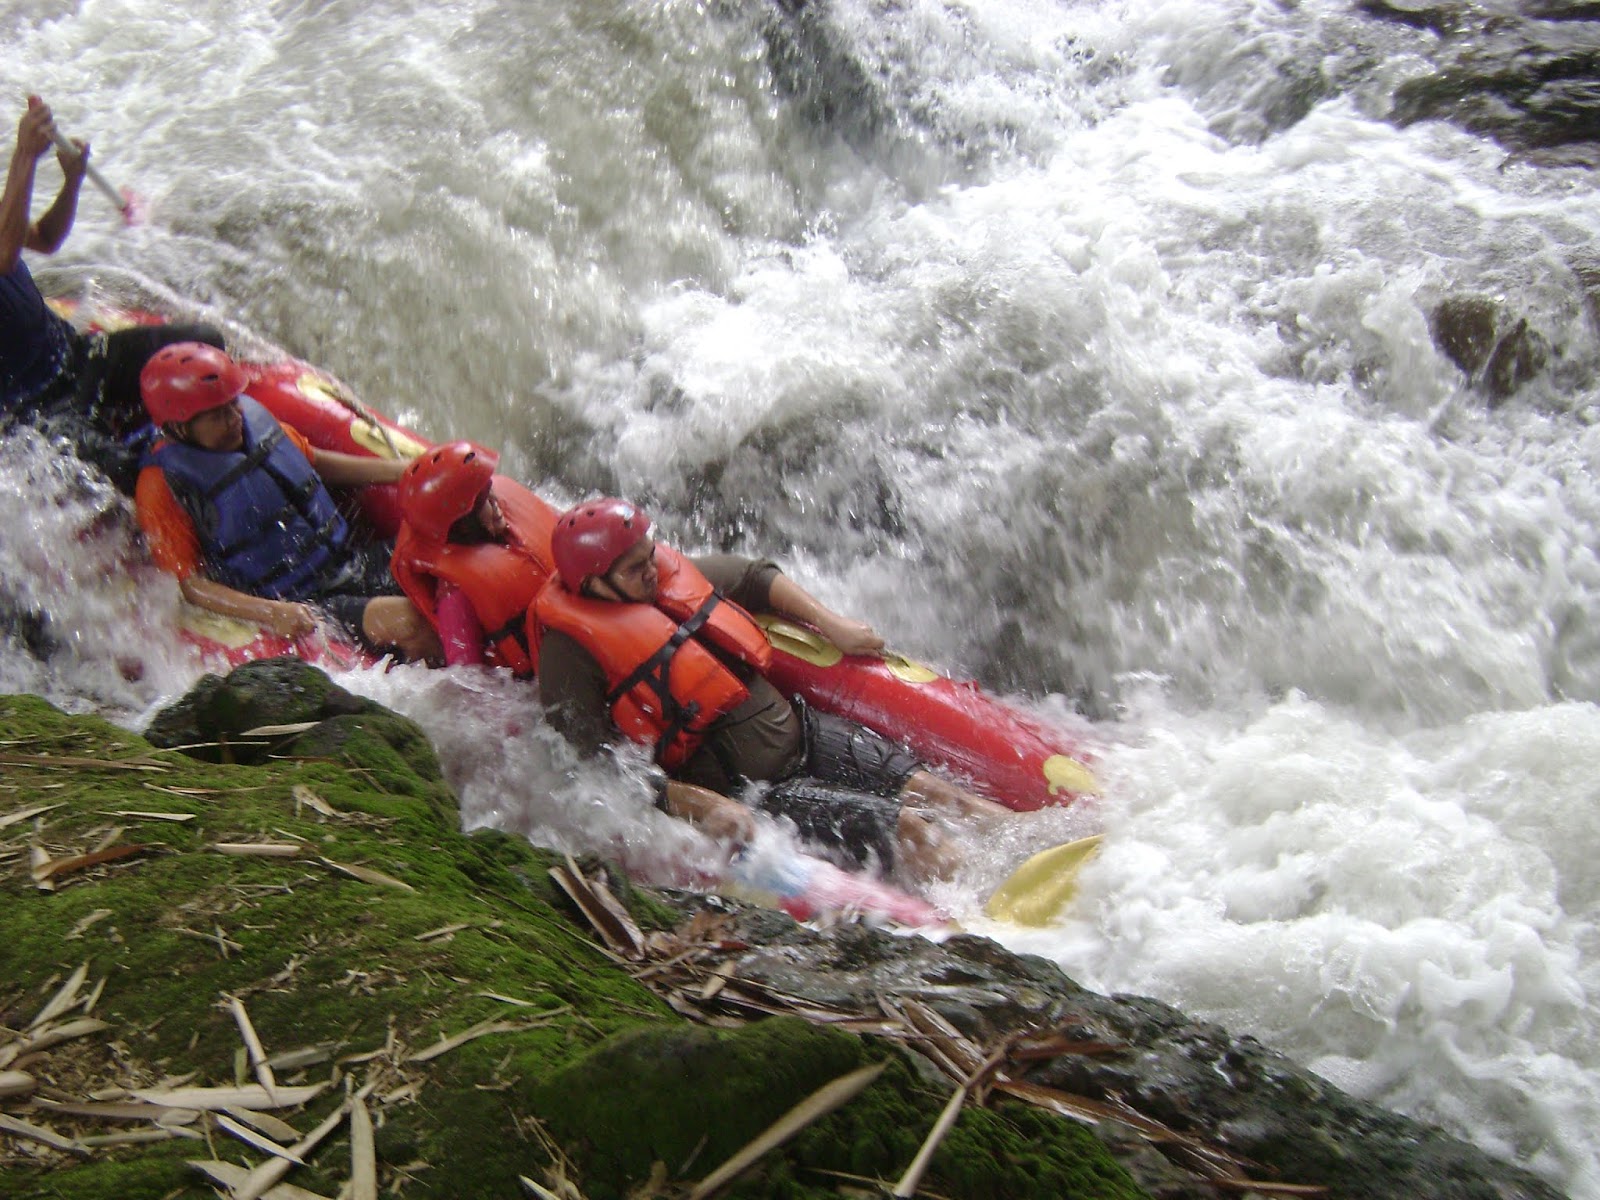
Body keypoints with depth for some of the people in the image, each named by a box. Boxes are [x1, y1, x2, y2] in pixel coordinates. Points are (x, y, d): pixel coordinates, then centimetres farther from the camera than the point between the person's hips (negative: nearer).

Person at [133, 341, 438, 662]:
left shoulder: (253, 416, 5)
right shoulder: (163, 483, -13)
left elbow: (315, 461, 22)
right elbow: (188, 582, -14)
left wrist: (412, 471, 16)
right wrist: (270, 613, -29)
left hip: (352, 560, 8)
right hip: (302, 607, -8)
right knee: (409, 619, -31)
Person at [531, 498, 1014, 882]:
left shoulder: (667, 571, 4)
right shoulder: (571, 647, -16)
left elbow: (755, 576, 20)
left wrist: (832, 625, 9)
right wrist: (695, 806, -27)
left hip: (799, 730, 7)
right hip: (744, 791, -7)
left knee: (927, 789, -6)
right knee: (909, 830, -18)